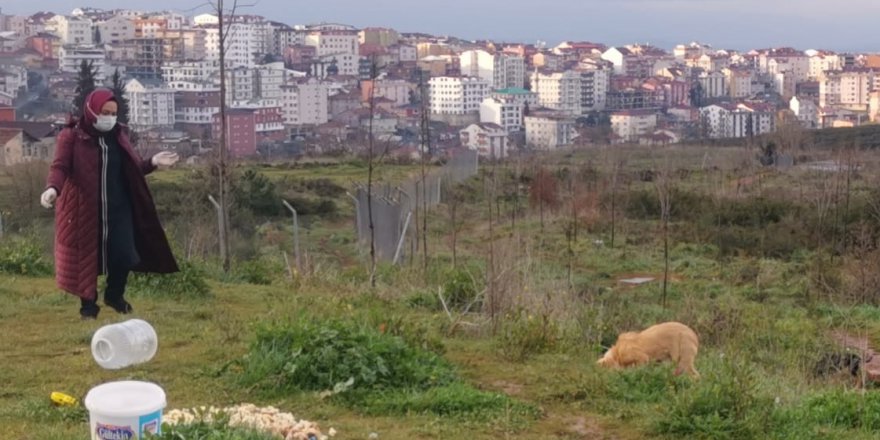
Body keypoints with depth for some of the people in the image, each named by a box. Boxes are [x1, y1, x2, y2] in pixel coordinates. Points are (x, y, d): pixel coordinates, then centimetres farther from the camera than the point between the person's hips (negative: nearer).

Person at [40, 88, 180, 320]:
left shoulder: (118, 135, 10)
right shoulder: (71, 136, -6)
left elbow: (133, 168, 12)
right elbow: (60, 166, -16)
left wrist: (152, 162, -6)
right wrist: (53, 188, -36)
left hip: (118, 207, 4)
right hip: (84, 208, -4)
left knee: (123, 254, -2)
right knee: (86, 257, 3)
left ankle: (115, 295, 25)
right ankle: (88, 305, 19)